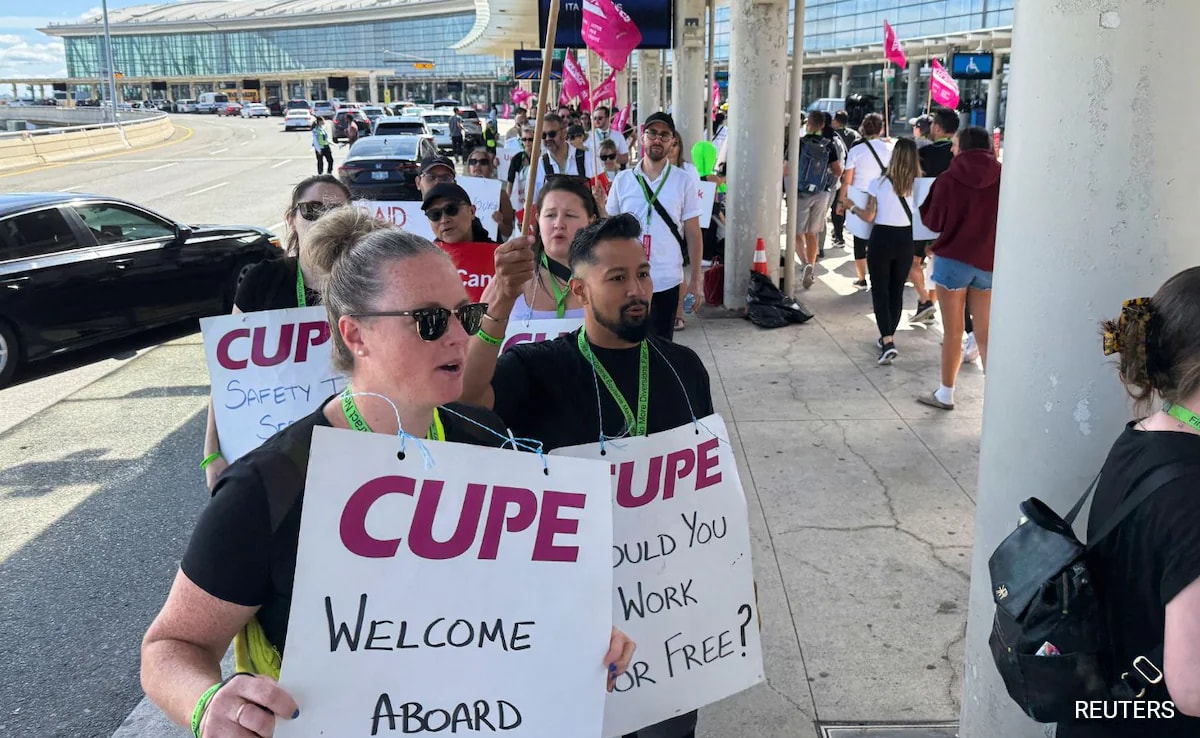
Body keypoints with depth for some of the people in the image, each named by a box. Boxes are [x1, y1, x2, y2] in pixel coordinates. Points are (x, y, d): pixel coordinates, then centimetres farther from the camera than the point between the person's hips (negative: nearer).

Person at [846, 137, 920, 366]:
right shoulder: (917, 185, -5)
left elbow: (869, 216, -8)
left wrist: (854, 208, 11)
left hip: (881, 238, -3)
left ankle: (887, 342, -14)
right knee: (897, 291, 16)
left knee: (880, 291, 2)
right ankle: (889, 337, 27)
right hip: (906, 239, 3)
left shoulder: (879, 183, -9)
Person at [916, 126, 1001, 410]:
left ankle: (946, 394, 17)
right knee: (985, 333, 11)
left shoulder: (949, 179, -8)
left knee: (953, 332, 7)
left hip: (953, 259, -3)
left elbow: (933, 221, 0)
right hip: (989, 262, 3)